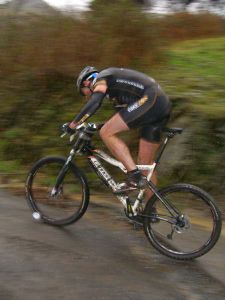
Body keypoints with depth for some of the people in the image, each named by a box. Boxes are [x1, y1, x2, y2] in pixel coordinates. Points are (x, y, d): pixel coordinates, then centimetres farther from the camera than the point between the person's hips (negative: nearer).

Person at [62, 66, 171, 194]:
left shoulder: (100, 79, 5)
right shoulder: (115, 82, 32)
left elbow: (94, 103, -15)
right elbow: (120, 116, 39)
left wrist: (72, 125, -9)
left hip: (149, 100, -10)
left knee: (106, 133, -9)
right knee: (145, 163, 12)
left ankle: (135, 176, -12)